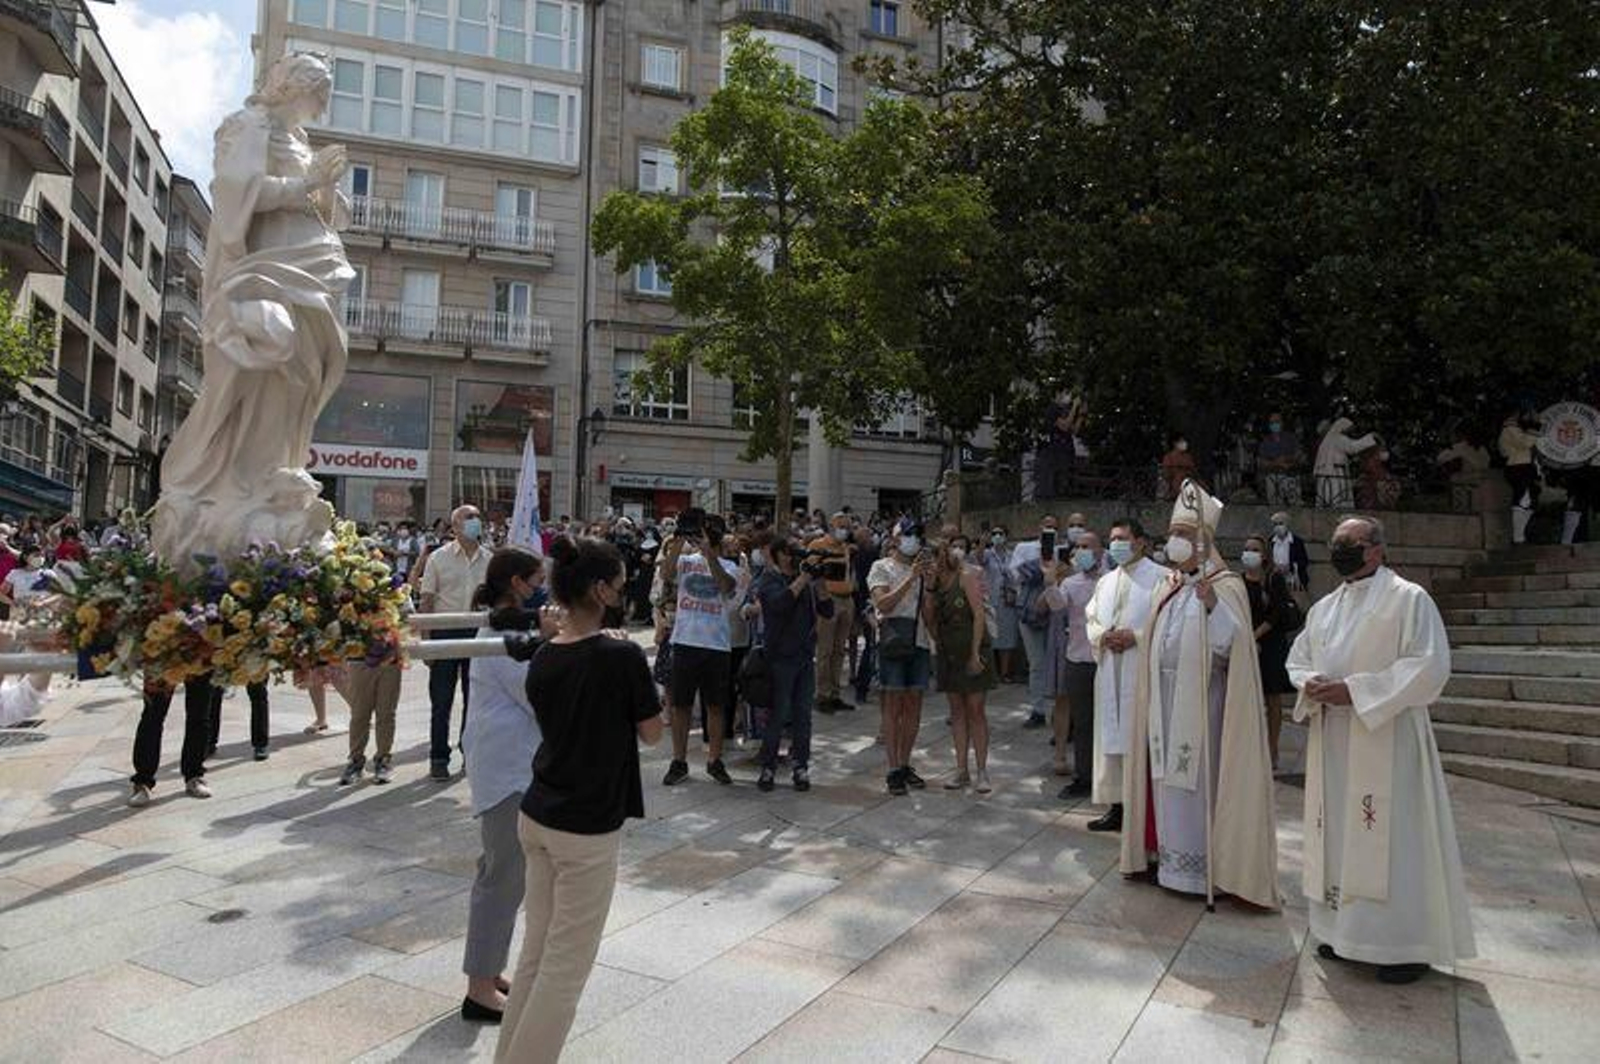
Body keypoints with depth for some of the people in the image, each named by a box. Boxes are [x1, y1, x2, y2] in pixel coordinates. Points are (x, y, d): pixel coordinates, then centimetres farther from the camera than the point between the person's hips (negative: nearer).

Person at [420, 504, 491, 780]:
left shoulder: (489, 560, 6)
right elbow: (427, 602, -1)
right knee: (441, 700, 3)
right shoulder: (439, 558, -1)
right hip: (445, 631, -2)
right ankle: (438, 759, 14)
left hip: (478, 633, 2)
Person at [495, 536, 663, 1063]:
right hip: (588, 830, -7)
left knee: (535, 953, 19)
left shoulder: (542, 658, 1)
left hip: (536, 817, 7)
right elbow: (651, 733, -6)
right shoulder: (622, 656, -18)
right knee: (565, 968, 6)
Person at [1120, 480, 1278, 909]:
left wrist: (1212, 605, -32)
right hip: (1166, 703, 7)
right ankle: (1172, 858, 22)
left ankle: (1204, 867, 10)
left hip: (1201, 704, -6)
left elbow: (1234, 646, -18)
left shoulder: (1226, 585, -8)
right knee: (1168, 779, 11)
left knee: (1199, 781, -1)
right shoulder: (1168, 587, 11)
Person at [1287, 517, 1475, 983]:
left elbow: (1430, 665, -14)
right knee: (1337, 833, 10)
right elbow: (1297, 658, 18)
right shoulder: (1324, 607, 14)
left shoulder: (1408, 599, -6)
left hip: (1386, 740, -6)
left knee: (1391, 837, -3)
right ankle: (1344, 929, 22)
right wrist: (1311, 683, -6)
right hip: (1332, 744, 6)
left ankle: (1407, 945, 9)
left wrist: (1354, 690, -19)